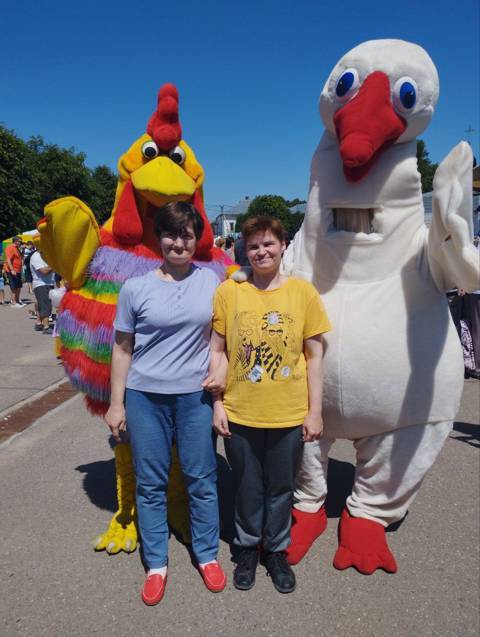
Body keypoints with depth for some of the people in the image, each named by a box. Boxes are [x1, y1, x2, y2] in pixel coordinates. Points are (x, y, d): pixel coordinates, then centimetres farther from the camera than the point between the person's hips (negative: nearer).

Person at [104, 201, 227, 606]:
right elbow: (122, 349, 2)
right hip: (145, 396, 0)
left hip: (196, 394, 1)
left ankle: (207, 555, 32)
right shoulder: (136, 288, -3)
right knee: (151, 483, 10)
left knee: (202, 478, 11)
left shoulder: (210, 280, 1)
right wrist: (116, 403, 2)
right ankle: (156, 565, 29)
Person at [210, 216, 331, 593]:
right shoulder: (229, 292, -3)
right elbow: (216, 351, 2)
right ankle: (247, 548, 41)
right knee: (248, 487, 17)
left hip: (290, 416, 0)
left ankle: (276, 551, 40)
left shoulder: (303, 292, -3)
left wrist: (315, 411, -1)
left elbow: (314, 355, 0)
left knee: (281, 488, 16)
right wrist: (217, 403, -2)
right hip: (240, 413, 0)